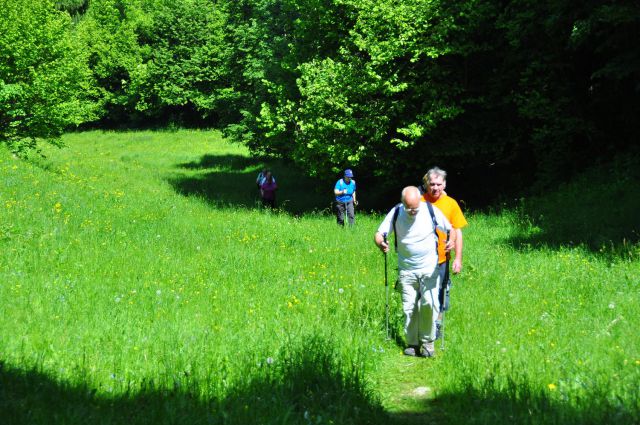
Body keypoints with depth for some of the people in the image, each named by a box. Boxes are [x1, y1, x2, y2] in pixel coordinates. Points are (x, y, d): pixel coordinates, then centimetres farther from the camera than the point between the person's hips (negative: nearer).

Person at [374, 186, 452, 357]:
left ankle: (428, 342, 3)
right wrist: (380, 243, -31)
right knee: (409, 307, 2)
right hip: (406, 270, 1)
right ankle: (412, 343, 15)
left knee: (429, 304, -12)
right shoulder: (396, 213, -7)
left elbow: (450, 229, -2)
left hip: (430, 268, -1)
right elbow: (379, 234, -7)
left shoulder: (431, 210, -10)